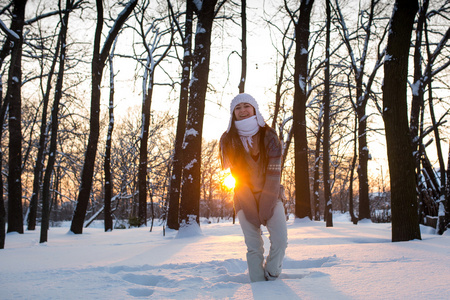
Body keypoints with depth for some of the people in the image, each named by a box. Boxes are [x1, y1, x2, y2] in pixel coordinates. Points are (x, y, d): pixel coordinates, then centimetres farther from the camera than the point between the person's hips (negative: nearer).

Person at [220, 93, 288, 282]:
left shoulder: (269, 136, -7)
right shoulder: (228, 140, -5)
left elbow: (273, 173, -11)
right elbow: (238, 176, -8)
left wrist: (266, 207, -18)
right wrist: (253, 210, -13)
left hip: (270, 195, 0)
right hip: (244, 198, 0)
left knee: (280, 240, -13)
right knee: (254, 247, -5)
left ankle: (271, 277, 9)